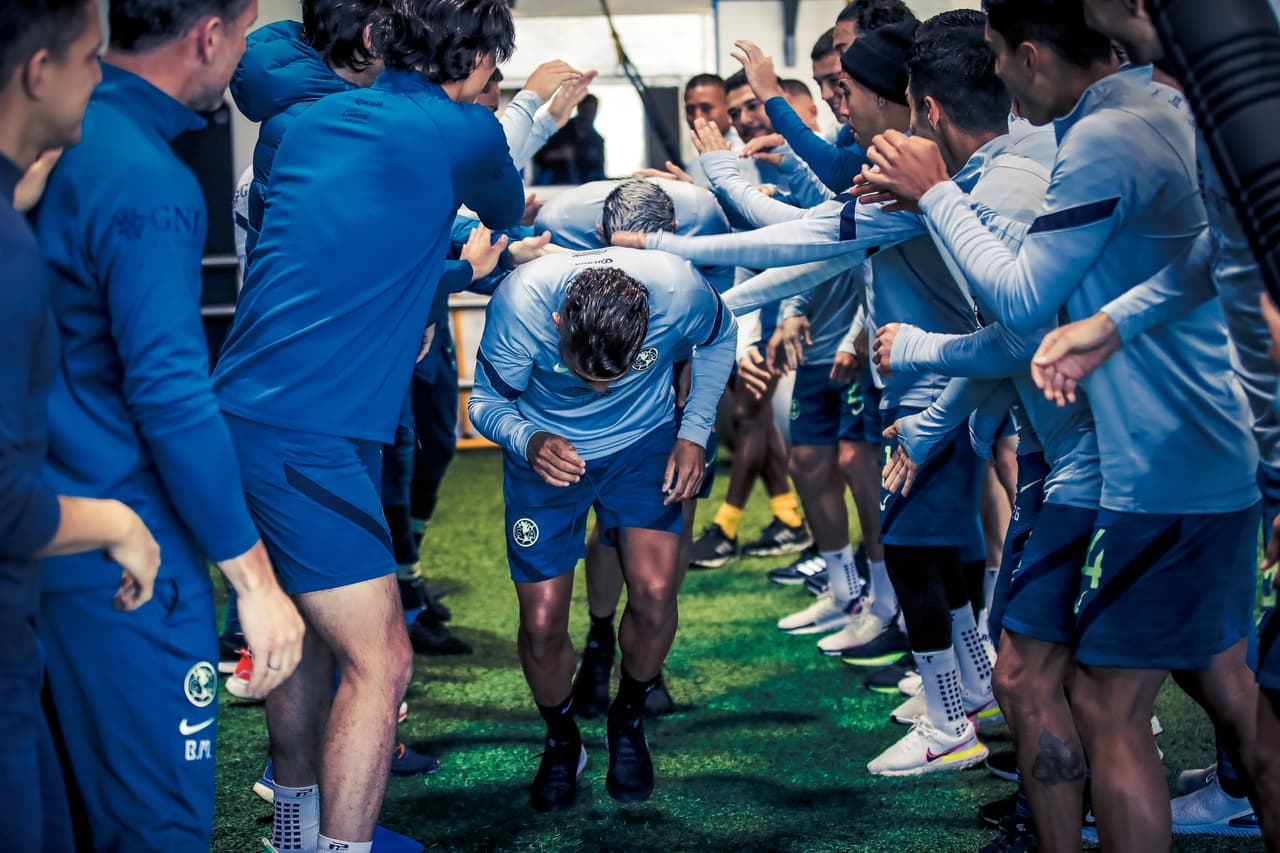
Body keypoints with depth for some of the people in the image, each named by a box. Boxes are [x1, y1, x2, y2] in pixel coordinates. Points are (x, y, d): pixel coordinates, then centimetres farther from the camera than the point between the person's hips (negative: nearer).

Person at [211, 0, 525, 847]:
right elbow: (510, 215, 18)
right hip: (309, 432, -9)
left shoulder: (313, 120, 15)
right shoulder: (464, 133, -5)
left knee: (311, 634, 22)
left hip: (244, 415, 9)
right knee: (379, 660, -6)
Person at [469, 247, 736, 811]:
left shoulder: (680, 292, -30)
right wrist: (528, 441, -38)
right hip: (548, 447, 0)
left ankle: (628, 721, 10)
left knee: (654, 591, -20)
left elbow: (719, 339, -3)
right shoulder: (519, 306, -33)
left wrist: (695, 432, -12)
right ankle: (561, 742, 22)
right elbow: (486, 402, -16)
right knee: (541, 623, -9)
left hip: (644, 440, 0)